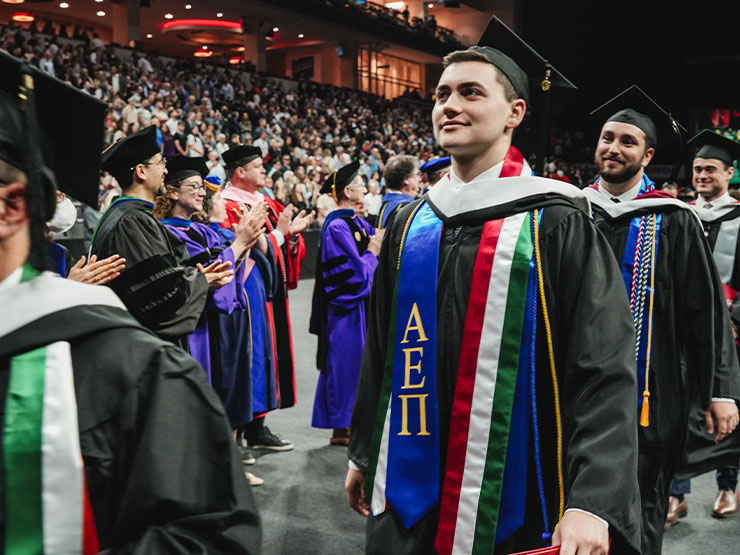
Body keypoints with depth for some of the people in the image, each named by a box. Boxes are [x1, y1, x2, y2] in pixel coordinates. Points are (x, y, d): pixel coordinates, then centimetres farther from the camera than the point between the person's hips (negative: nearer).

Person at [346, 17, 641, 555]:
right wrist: (363, 454, 18)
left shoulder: (557, 225, -9)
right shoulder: (410, 226, 5)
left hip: (515, 505, -4)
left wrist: (592, 502, -24)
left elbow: (604, 369, -14)